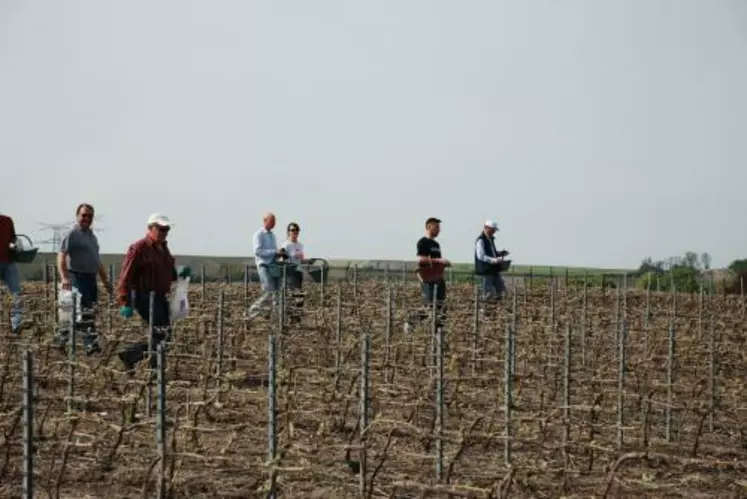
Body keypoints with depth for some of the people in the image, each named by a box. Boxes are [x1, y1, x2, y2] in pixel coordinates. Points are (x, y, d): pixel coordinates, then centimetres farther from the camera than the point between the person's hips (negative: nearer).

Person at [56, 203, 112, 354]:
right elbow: (61, 256, -17)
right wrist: (64, 277, -30)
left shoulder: (92, 235, 19)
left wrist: (105, 279, 24)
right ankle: (91, 343, -11)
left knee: (91, 311, 8)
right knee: (85, 311, -11)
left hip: (91, 277, 9)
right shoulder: (72, 234, -7)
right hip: (77, 276, -8)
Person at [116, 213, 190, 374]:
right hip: (145, 297, -9)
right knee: (161, 335, -14)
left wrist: (179, 273, 4)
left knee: (165, 334, 7)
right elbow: (126, 276, -15)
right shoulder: (139, 248, -11)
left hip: (160, 297, 9)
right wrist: (125, 303, -20)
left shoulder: (163, 248, 15)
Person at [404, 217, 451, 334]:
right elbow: (420, 259, -19)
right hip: (427, 279, -8)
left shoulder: (436, 244, 20)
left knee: (441, 306, 3)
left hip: (438, 277, 8)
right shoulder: (422, 242, -7)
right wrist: (438, 260, -23)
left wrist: (444, 263, 8)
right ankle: (410, 321, 3)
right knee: (429, 307, -11)